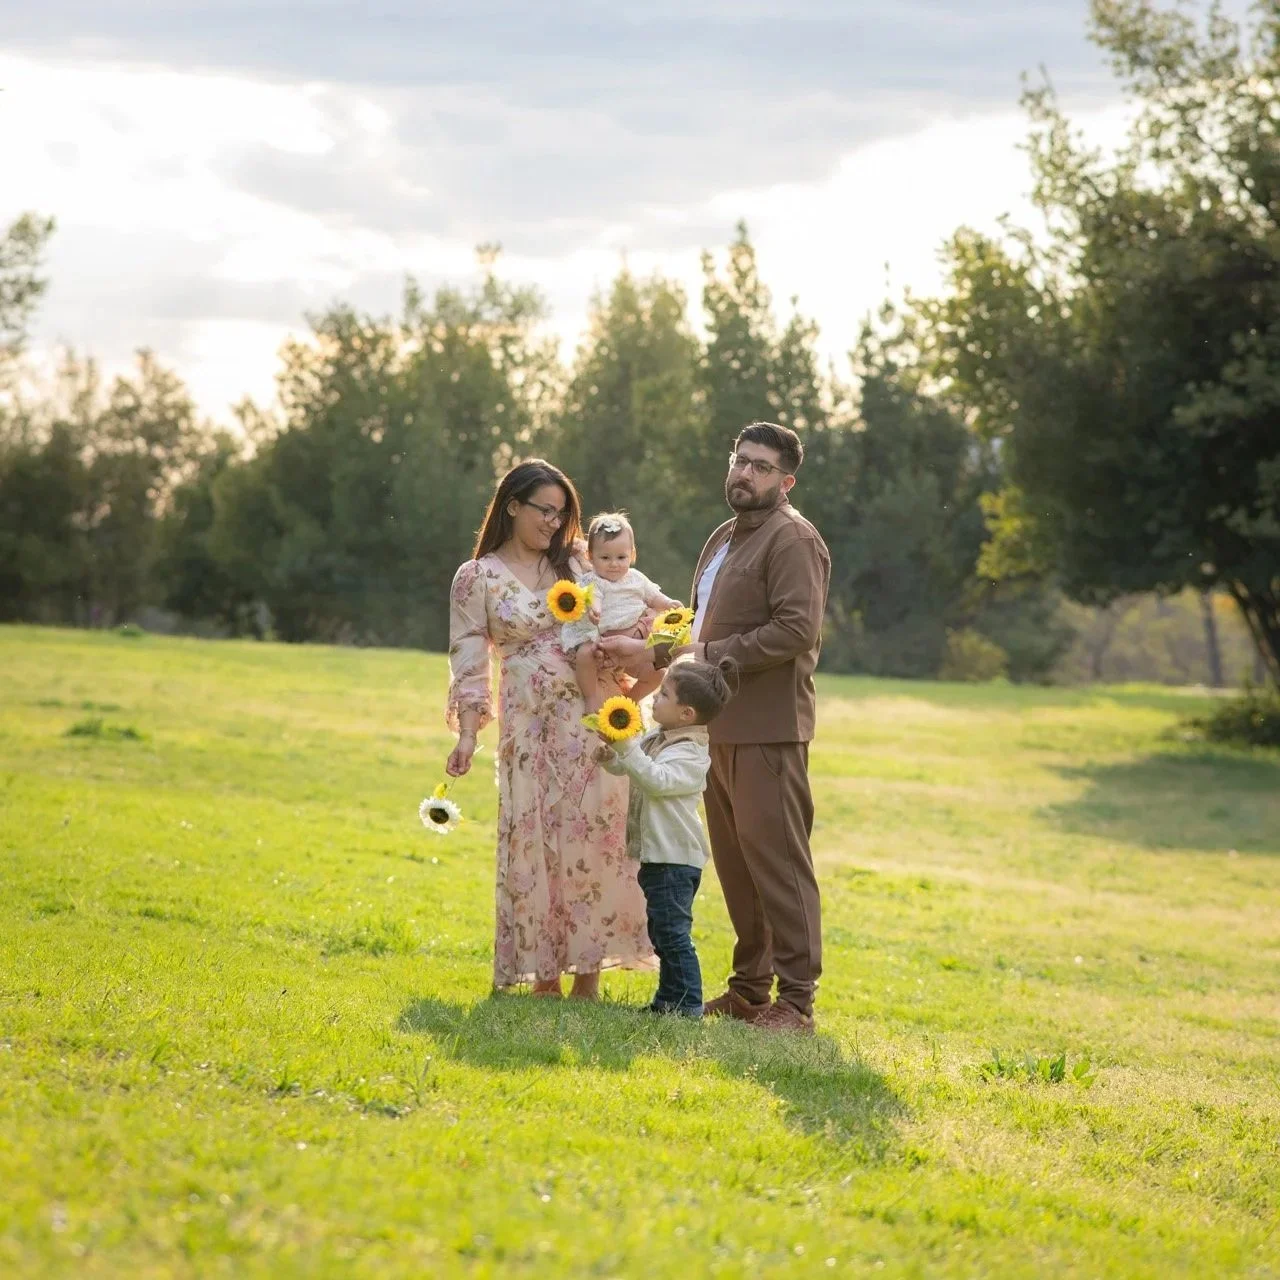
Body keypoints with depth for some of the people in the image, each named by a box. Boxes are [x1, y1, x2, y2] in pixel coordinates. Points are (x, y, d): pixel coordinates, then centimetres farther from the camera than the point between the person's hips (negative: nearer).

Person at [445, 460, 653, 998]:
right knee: (534, 839, -1)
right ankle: (544, 971, 7)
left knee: (594, 836, -3)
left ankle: (588, 966, 2)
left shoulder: (576, 564, 11)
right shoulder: (477, 578, 2)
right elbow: (469, 660, 0)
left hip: (593, 720, 2)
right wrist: (467, 737, -9)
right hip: (531, 726, -2)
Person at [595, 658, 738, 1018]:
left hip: (675, 858, -10)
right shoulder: (656, 739, 11)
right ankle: (670, 999, 25)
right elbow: (628, 768, 22)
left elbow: (656, 780, -30)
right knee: (662, 932, 16)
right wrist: (610, 758, -1)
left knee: (672, 932, -9)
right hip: (657, 854, 10)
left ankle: (687, 1003, -4)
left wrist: (626, 748, -34)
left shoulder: (690, 753, -17)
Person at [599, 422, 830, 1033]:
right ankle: (749, 986, 18)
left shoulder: (792, 539, -8)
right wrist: (650, 652, 16)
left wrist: (710, 656, -17)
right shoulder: (724, 538, 21)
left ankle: (796, 998, -7)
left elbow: (796, 631, -19)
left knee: (775, 857, -9)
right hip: (718, 725, 9)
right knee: (734, 862, 11)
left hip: (766, 729, -9)